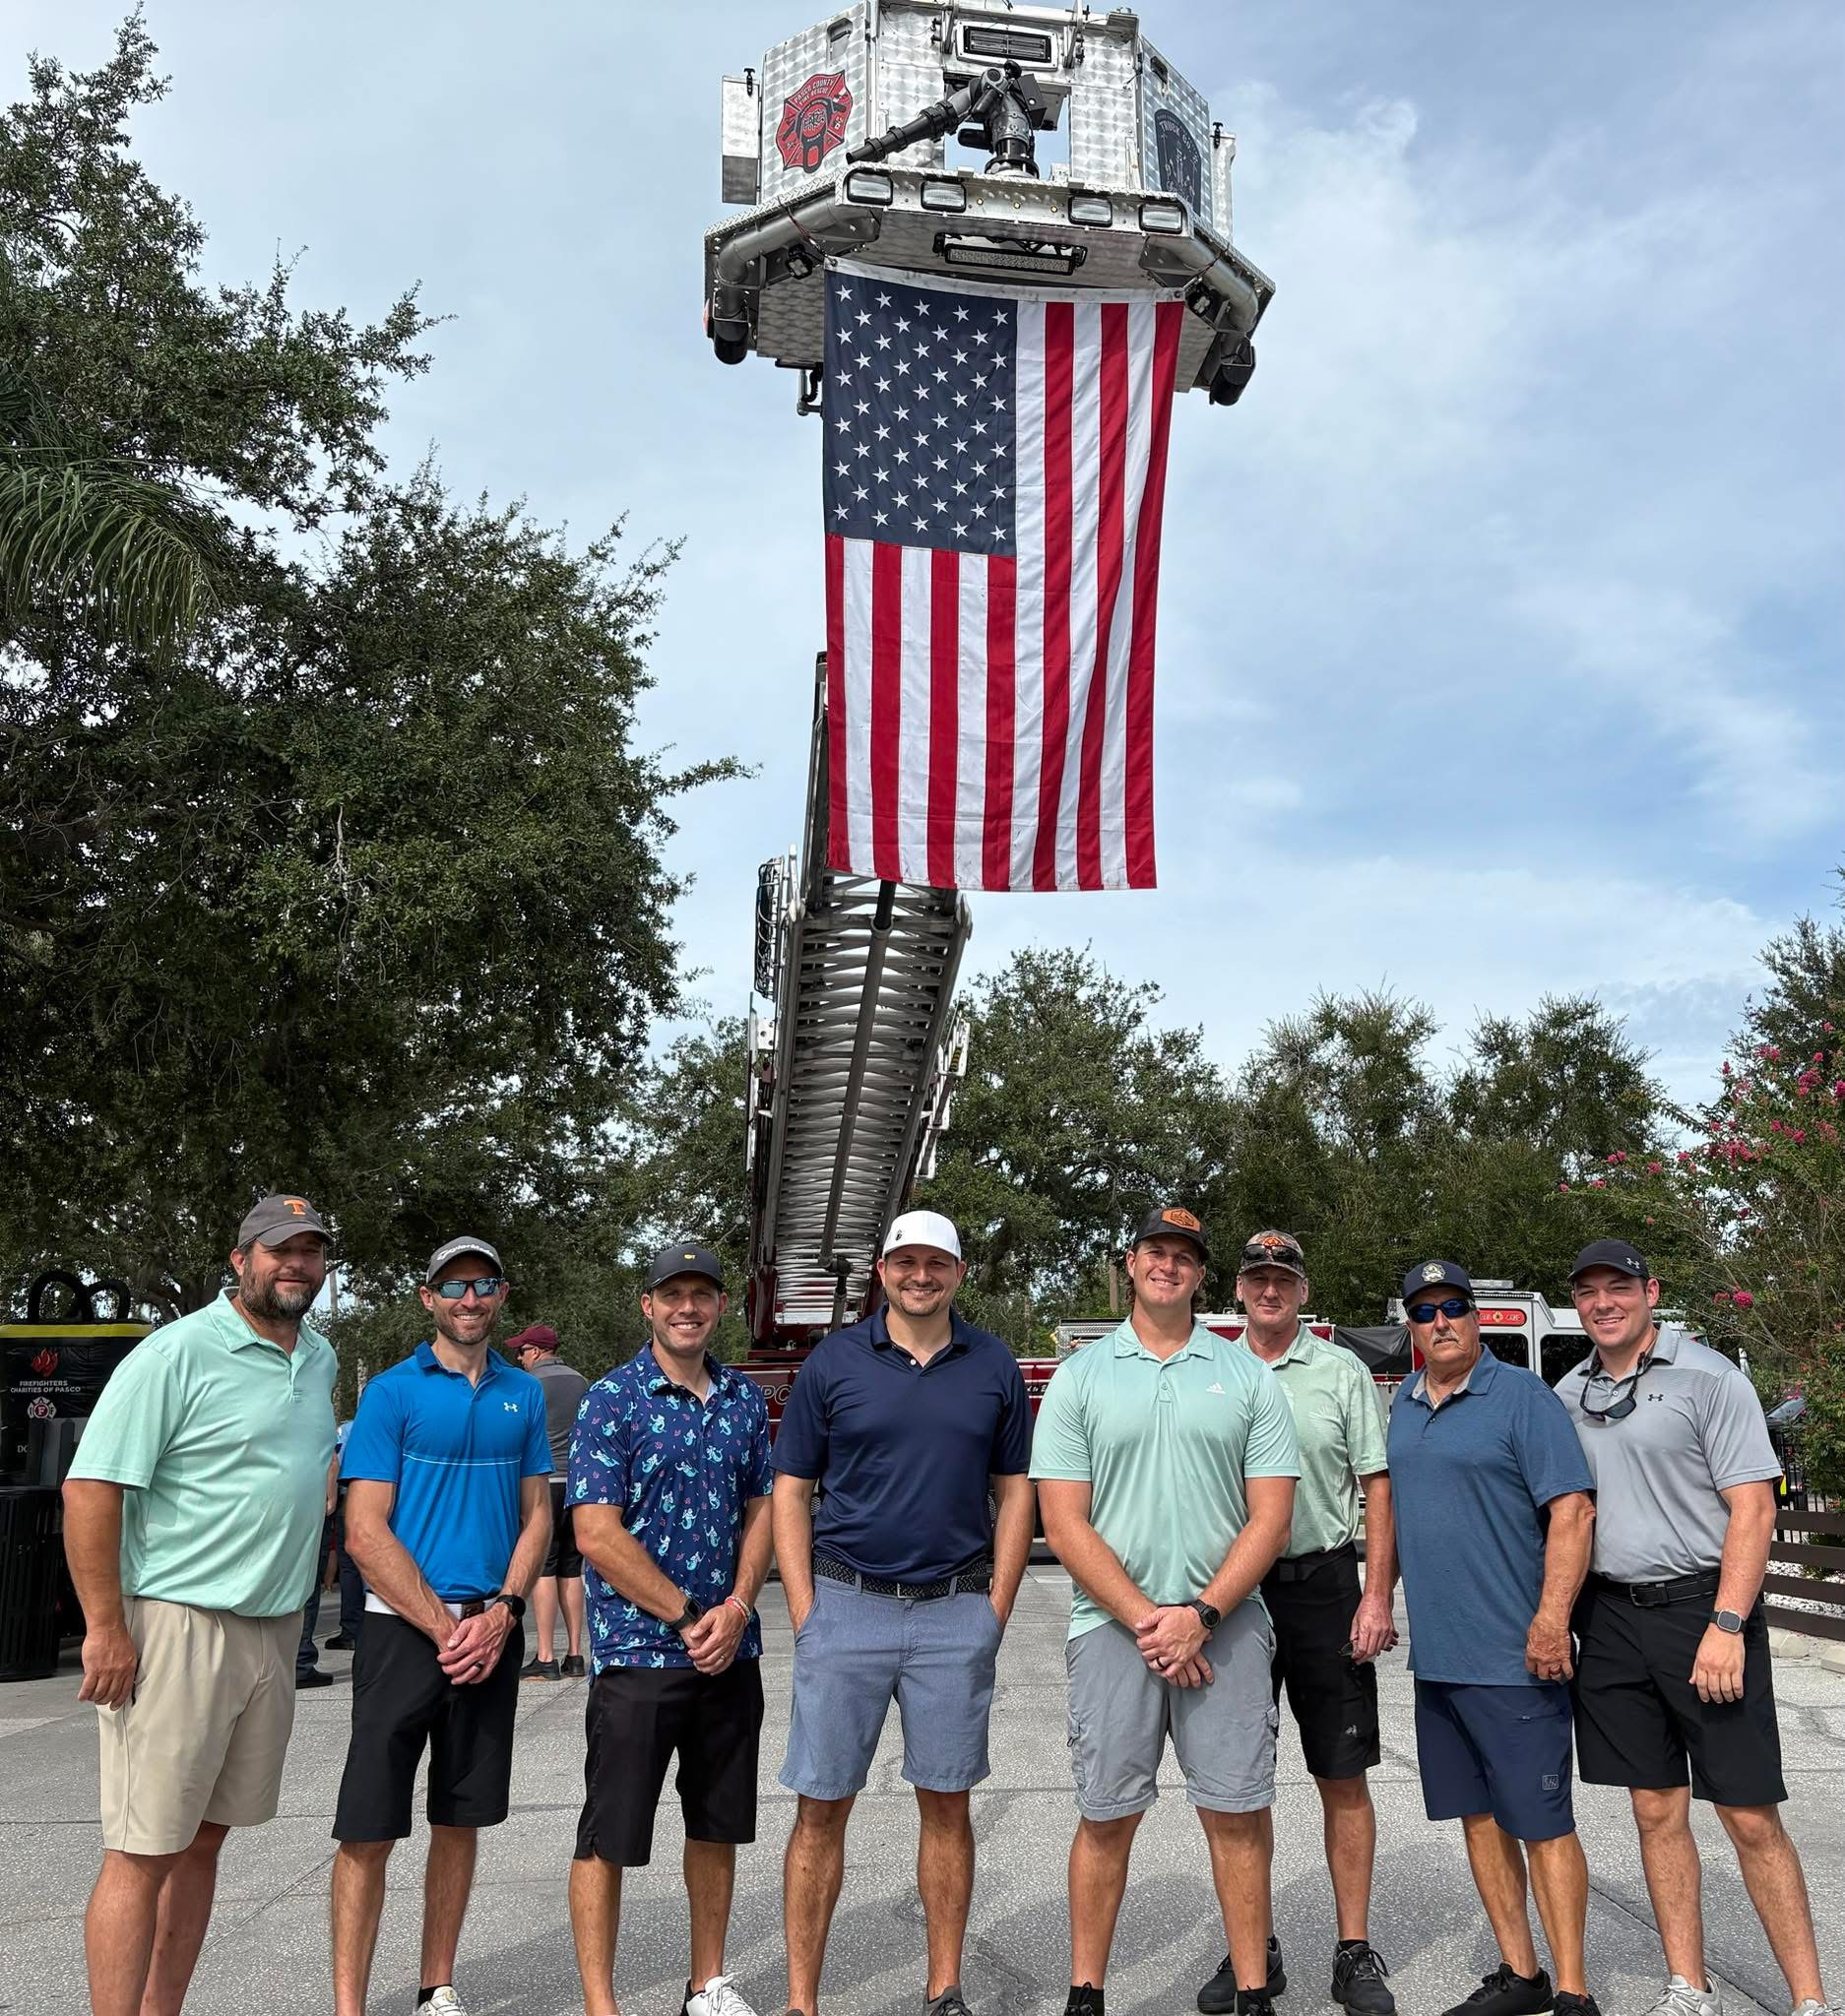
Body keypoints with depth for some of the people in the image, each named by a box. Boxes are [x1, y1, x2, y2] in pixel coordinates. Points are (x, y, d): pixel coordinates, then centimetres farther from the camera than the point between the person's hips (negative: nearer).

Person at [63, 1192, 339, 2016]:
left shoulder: (320, 1358, 11)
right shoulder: (176, 1353, -12)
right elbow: (89, 1489, -15)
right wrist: (106, 1628, -17)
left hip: (274, 1630, 7)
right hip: (177, 1628, -7)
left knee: (203, 1838, 14)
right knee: (143, 1850, -1)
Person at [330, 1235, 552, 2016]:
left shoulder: (524, 1393, 8)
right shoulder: (391, 1392, -5)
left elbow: (537, 1514, 9)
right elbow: (365, 1532, -9)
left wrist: (502, 1613, -7)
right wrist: (444, 1627, -13)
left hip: (491, 1635, 4)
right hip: (404, 1629, -4)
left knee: (461, 1819, 13)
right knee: (369, 1828, -2)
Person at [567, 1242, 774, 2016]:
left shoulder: (744, 1398, 6)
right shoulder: (611, 1399, -10)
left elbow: (759, 1511, 10)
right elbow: (597, 1535, -15)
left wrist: (737, 1609, -7)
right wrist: (690, 1616, -14)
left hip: (731, 1652, 5)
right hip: (637, 1652, -5)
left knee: (718, 1825, 16)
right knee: (610, 1835, 2)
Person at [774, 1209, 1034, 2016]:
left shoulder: (994, 1366, 3)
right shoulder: (833, 1362, 0)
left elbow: (1014, 1490, 8)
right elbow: (791, 1492, 2)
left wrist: (996, 1610, 1)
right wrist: (805, 1613, -5)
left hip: (956, 1610, 1)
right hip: (846, 1603, -1)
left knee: (946, 1801, 11)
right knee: (821, 1806, 4)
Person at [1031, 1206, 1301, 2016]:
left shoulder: (1248, 1377, 5)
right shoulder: (1079, 1377, 3)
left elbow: (1270, 1520, 1)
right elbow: (1064, 1526, -2)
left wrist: (1200, 1615, -10)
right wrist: (1145, 1620, -9)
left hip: (1224, 1623, 0)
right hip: (1112, 1624, 0)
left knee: (1236, 1813, 5)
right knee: (1105, 1817, 7)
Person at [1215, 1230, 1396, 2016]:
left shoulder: (1343, 1372, 2)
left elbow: (1376, 1488, -1)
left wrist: (1377, 1598, -8)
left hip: (1323, 1585, -1)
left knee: (1343, 1776, 5)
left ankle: (1354, 1952, 17)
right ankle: (1254, 1949, 22)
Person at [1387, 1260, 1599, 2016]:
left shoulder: (1523, 1396, -9)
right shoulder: (1404, 1404, 11)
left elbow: (1572, 1509, -15)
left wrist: (1552, 1619, -22)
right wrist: (1383, 1600, 17)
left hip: (1513, 1656, -7)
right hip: (1437, 1654, 7)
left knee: (1540, 1823, 0)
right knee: (1479, 1816, 14)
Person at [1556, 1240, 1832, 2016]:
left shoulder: (1709, 1378, -7)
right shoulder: (1566, 1396, 8)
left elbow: (1753, 1509, -10)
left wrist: (1726, 1626, -17)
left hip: (1702, 1607, -4)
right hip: (1610, 1617, 5)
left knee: (1750, 1816, -2)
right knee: (1657, 1809, 10)